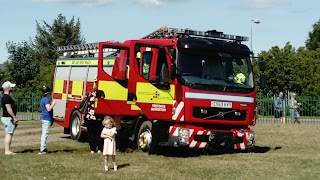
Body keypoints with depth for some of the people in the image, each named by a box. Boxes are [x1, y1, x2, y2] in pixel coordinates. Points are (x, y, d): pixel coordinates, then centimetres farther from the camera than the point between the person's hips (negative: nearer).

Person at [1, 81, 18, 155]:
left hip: (8, 118, 11)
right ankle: (7, 151, -8)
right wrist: (15, 117, -19)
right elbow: (8, 109, -21)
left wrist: (14, 117, 22)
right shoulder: (6, 97, -16)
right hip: (8, 118, -11)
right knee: (9, 134, -9)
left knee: (9, 134, 11)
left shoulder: (6, 96, 17)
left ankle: (8, 150, 14)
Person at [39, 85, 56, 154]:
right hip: (47, 118, -10)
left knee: (44, 134, 15)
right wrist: (53, 104, -13)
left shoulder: (42, 99, 15)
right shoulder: (46, 99, -16)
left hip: (44, 118, 10)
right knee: (45, 134, -9)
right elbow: (49, 109, -26)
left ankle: (43, 148, 21)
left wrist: (51, 104, 18)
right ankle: (42, 150, -9)